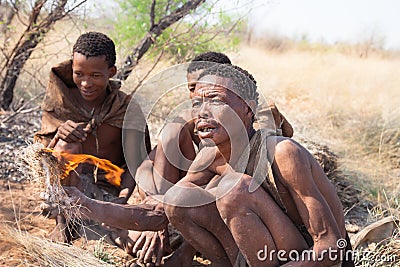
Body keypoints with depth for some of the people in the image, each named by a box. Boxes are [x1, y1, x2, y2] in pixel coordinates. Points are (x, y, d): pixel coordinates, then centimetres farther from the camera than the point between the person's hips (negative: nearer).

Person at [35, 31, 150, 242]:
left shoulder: (128, 110, -6)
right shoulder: (57, 101, -3)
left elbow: (135, 163, -14)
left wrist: (122, 198, -36)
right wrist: (58, 136, -29)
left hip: (108, 192, -1)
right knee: (68, 146, -30)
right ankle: (63, 224, -17)